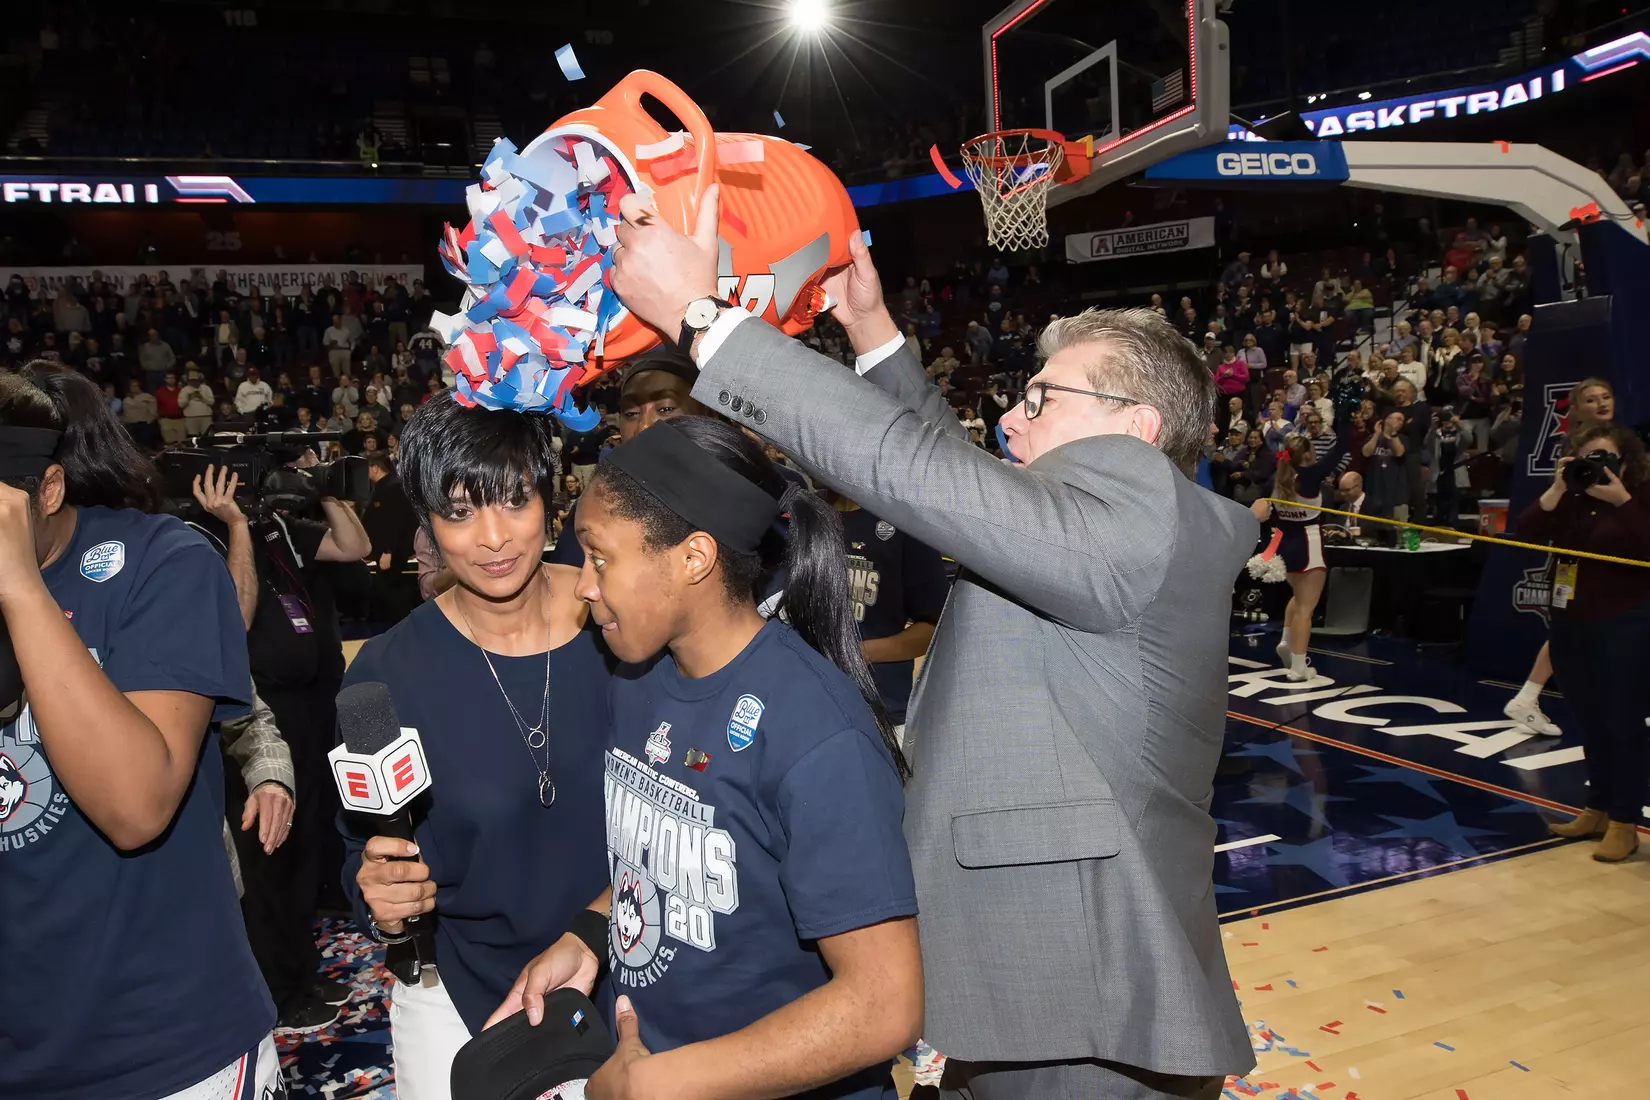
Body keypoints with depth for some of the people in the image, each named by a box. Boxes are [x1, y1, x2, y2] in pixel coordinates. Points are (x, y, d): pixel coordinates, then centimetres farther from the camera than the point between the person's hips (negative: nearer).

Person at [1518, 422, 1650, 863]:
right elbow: (1525, 533, -6)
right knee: (1591, 724, 14)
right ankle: (1597, 810, 26)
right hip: (1571, 626, 5)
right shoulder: (1569, 499, 7)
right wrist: (1557, 489, -15)